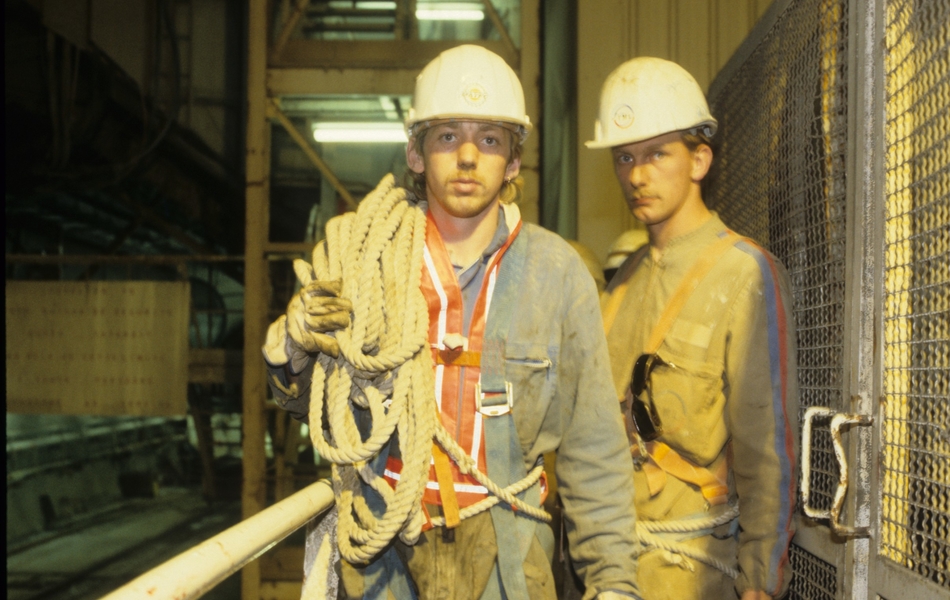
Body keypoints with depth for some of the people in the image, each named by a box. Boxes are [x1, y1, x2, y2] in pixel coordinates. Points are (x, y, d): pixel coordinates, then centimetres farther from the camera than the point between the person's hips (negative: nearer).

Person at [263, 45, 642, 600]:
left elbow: (593, 445, -1)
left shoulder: (556, 273, -4)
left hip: (502, 553, 0)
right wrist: (296, 346, -15)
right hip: (381, 549, 1)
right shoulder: (362, 254, -4)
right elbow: (312, 404, 6)